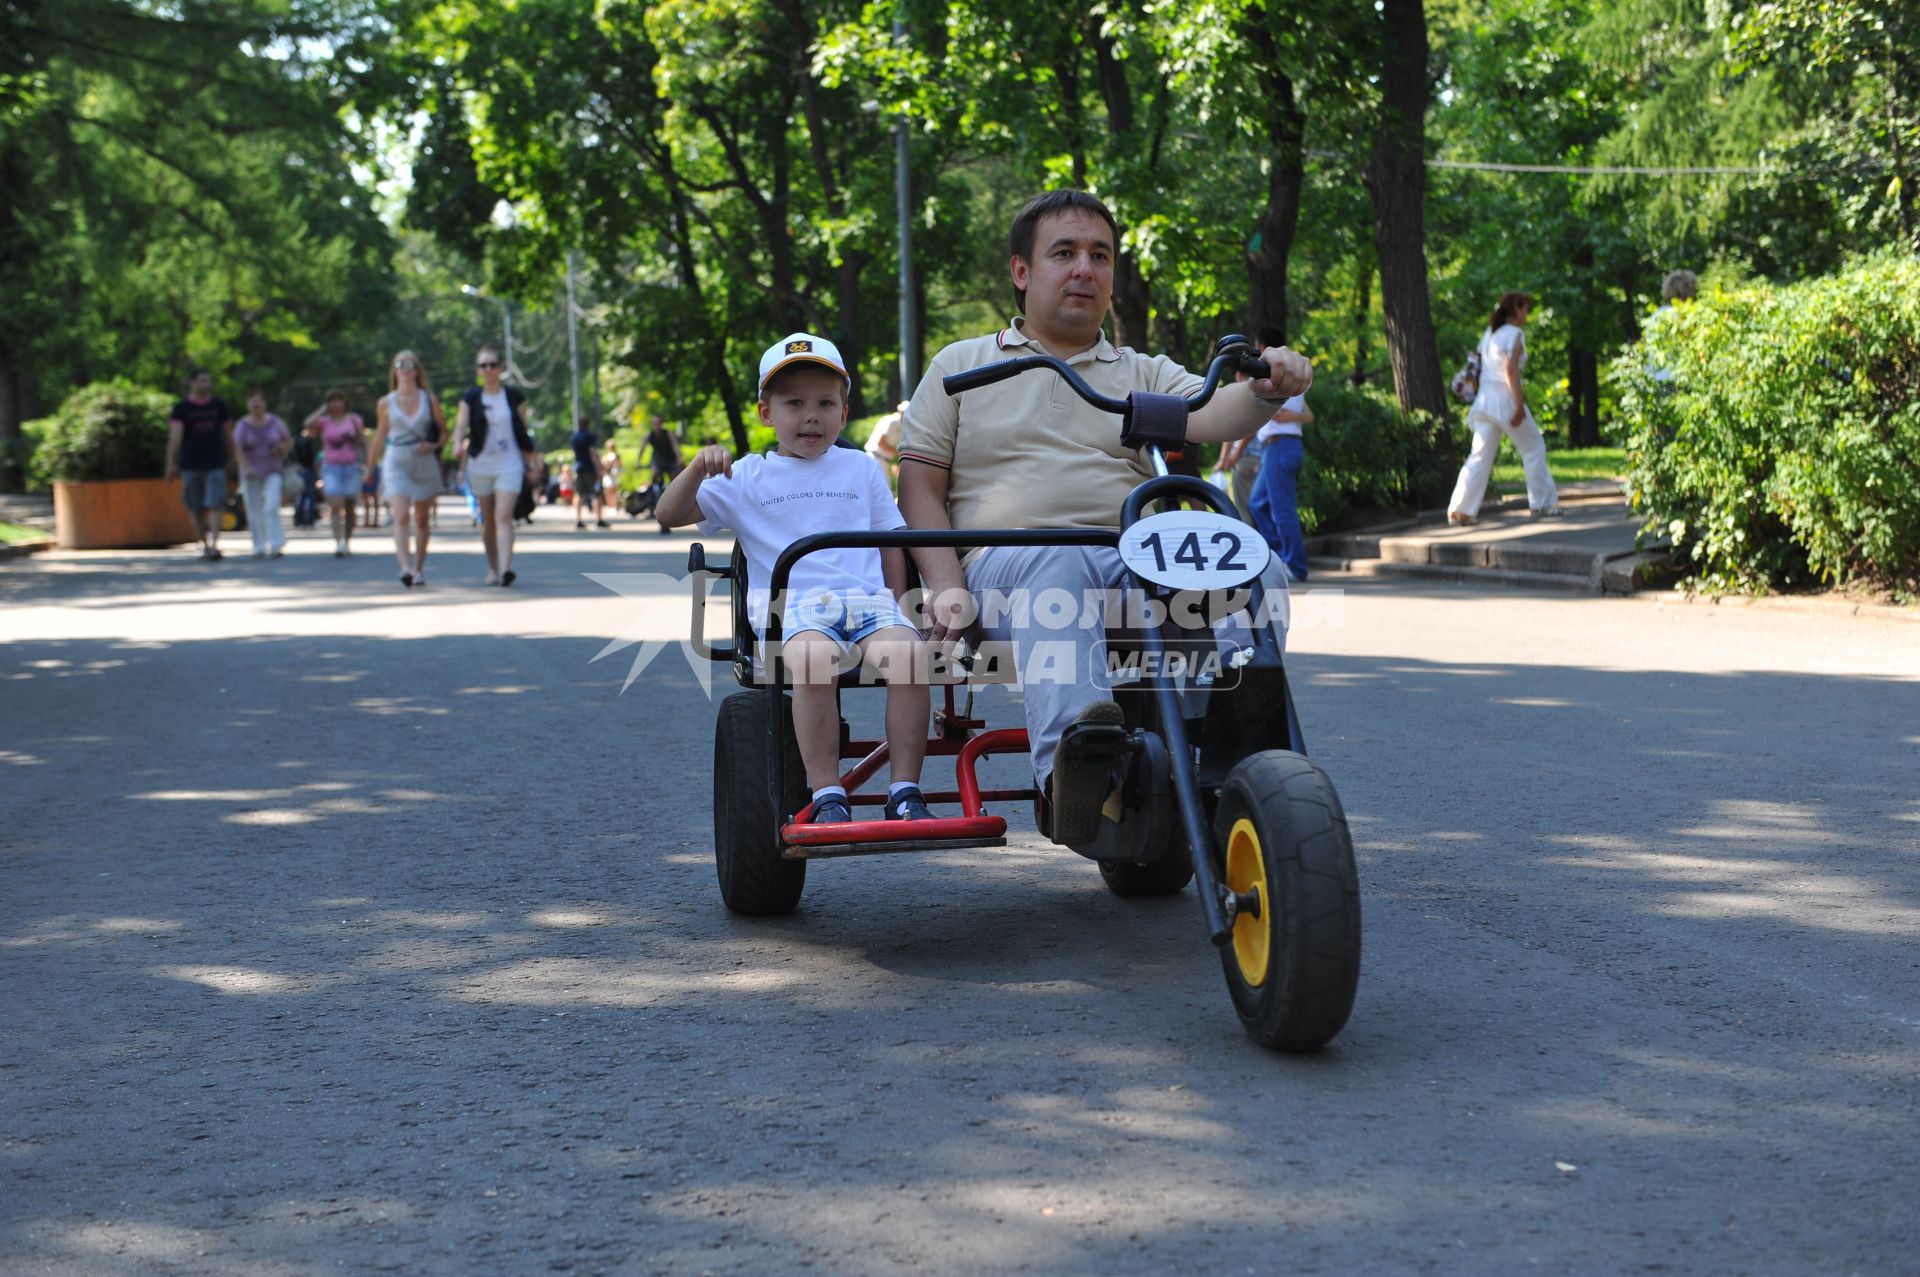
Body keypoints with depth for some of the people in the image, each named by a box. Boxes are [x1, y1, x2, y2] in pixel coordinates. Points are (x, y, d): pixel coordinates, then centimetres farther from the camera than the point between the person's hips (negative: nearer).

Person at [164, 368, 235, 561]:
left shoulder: (219, 405, 7)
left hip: (215, 464, 1)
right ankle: (204, 544, 20)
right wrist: (171, 464, -20)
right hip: (191, 465, -1)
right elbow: (175, 436, -11)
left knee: (215, 505, -14)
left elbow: (228, 434, 14)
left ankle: (214, 545, -21)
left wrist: (231, 460, 15)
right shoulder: (181, 408, -1)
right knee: (197, 510, 6)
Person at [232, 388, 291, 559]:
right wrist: (246, 467, -27)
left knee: (271, 508, -16)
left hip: (273, 472, -1)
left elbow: (289, 441, 12)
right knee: (254, 512, 3)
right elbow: (239, 449, -11)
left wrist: (283, 448, -11)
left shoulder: (275, 422, 1)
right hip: (251, 474, 1)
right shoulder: (242, 426, -2)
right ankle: (259, 548, 15)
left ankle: (276, 546, -20)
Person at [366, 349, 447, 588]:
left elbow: (444, 431, 10)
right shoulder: (385, 403, 5)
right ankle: (405, 567, -30)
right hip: (396, 463, -1)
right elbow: (379, 438, 14)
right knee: (401, 517, -18)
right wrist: (370, 468, 17)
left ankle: (419, 569, 23)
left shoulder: (429, 400, 4)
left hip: (425, 463, 1)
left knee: (422, 519, 9)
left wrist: (433, 445, -10)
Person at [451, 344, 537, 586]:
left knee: (504, 516, -16)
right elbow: (461, 424, -10)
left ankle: (505, 569, -26)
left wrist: (530, 463, 9)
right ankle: (492, 568, 24)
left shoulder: (514, 396, 4)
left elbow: (524, 431, 9)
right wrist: (458, 444, -31)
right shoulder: (471, 397, 3)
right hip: (480, 465, 2)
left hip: (510, 464, -2)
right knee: (487, 519, 10)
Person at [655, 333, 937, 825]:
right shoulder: (747, 479, 15)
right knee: (814, 659, -38)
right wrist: (699, 467, -9)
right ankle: (827, 797, -30)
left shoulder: (862, 469, 21)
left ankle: (905, 792, -25)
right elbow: (668, 513, 9)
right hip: (792, 605, -2)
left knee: (908, 654, -31)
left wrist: (896, 611, 10)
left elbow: (891, 544, 23)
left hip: (867, 599, 2)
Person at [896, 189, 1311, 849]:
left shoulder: (1142, 373, 26)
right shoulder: (962, 365, 22)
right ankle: (1071, 760, -61)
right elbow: (919, 487, 14)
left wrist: (1264, 390, -20)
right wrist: (947, 586, -4)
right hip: (1009, 557, -3)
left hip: (1137, 559, 3)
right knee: (1056, 564, -41)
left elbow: (1211, 415, 5)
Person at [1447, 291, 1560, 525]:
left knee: (1480, 455, 6)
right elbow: (1510, 370, -18)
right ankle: (1541, 503, 13)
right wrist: (1519, 404, -20)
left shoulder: (1489, 333, 15)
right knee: (1534, 449, 9)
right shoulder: (1515, 334, -8)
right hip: (1506, 398, -7)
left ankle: (1459, 510, -3)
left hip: (1484, 398, 7)